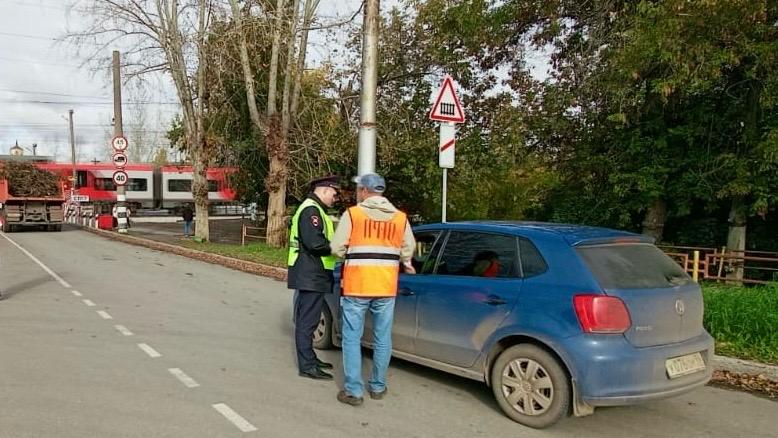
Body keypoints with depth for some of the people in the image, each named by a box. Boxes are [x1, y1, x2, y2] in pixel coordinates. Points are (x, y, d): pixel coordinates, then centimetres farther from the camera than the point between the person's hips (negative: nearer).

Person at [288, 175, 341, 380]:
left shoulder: (314, 209, 19)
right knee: (307, 321, -6)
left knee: (307, 319, 17)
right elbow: (315, 243, -25)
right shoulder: (311, 210, -16)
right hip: (310, 276, -11)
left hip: (311, 275, 11)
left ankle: (309, 358, 28)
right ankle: (307, 366, 0)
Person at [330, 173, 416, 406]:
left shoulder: (352, 214, -5)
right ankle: (378, 387, 22)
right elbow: (408, 249, 10)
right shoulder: (400, 217, 5)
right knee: (382, 339, 12)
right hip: (386, 287, 3)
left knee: (352, 338, 5)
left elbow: (337, 248, -5)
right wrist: (405, 263, 32)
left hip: (356, 285, -3)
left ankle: (353, 390, 4)